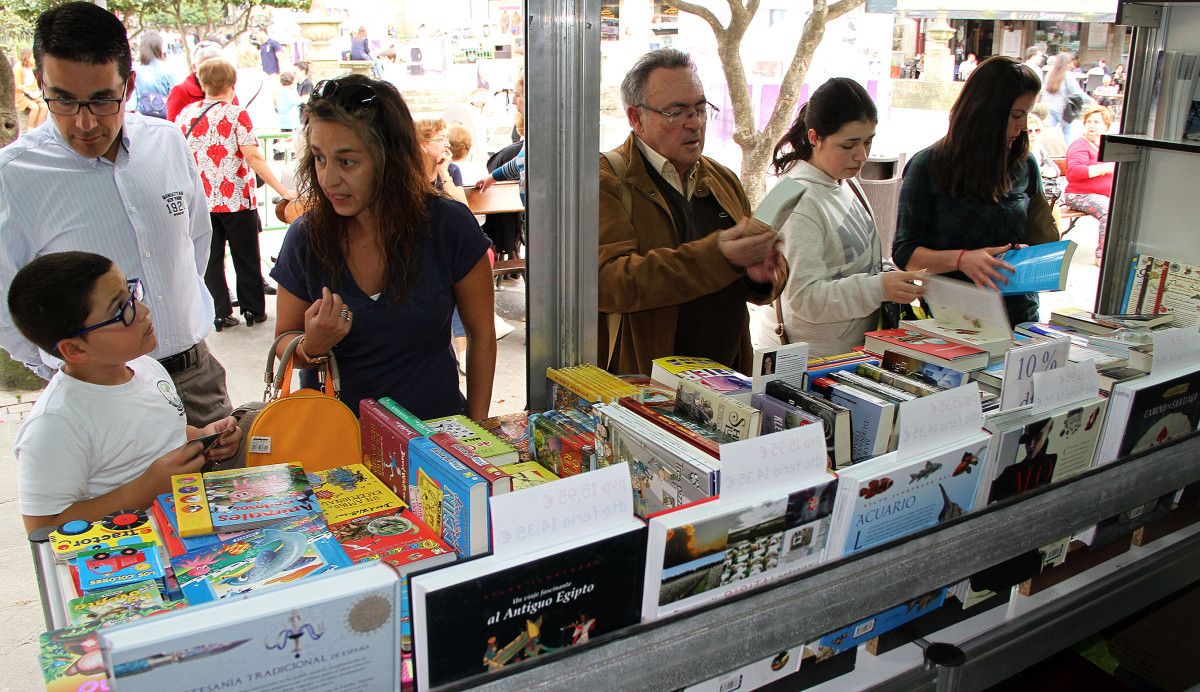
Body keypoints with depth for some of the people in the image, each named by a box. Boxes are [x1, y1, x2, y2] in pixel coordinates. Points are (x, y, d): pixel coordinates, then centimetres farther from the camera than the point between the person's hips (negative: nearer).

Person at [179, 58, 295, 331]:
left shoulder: (186, 113, 3)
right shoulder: (236, 114, -9)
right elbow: (253, 158, -16)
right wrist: (283, 190, -15)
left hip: (200, 200, 3)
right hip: (236, 198, -3)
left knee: (211, 259, 11)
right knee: (246, 259, 11)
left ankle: (220, 314, 13)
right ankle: (254, 311, 20)